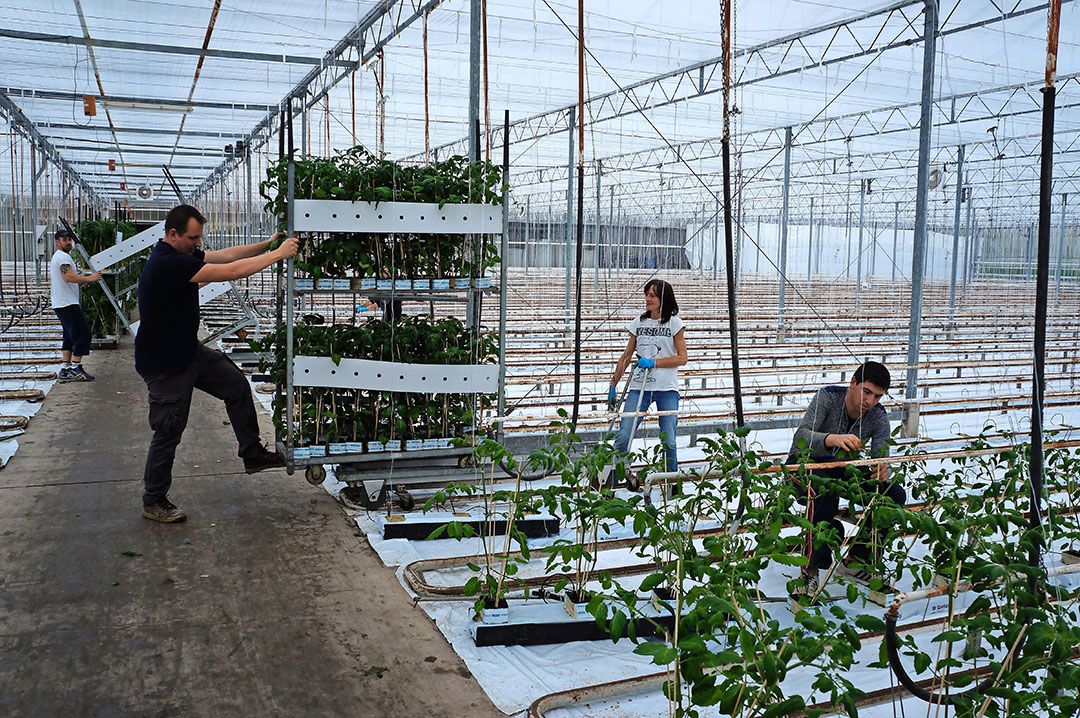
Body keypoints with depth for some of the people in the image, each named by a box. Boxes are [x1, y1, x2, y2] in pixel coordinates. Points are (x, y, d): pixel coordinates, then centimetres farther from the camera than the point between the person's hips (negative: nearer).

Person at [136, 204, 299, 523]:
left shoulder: (181, 254, 3)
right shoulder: (168, 263, -28)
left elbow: (224, 255, 4)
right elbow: (231, 271, -30)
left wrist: (266, 245, -8)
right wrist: (278, 254, -23)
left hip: (189, 350, 10)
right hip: (164, 364, -10)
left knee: (236, 385, 11)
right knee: (169, 432, 1)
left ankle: (252, 454, 22)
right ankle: (153, 502, 18)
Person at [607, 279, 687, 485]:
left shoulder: (674, 323, 2)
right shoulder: (639, 322, 11)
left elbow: (682, 358, -2)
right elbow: (626, 356, 15)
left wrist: (653, 362, -13)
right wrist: (613, 385, 12)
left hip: (667, 390, -2)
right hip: (639, 387, 2)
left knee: (668, 443, -2)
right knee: (622, 437, -8)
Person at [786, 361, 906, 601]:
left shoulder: (878, 417, -9)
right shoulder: (828, 397, -22)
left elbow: (880, 459, -17)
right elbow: (801, 437, -36)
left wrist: (883, 471, -42)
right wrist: (832, 439, -57)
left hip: (843, 469, 5)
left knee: (895, 495, -14)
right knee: (825, 489, -39)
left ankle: (856, 559, 1)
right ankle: (810, 569, -30)